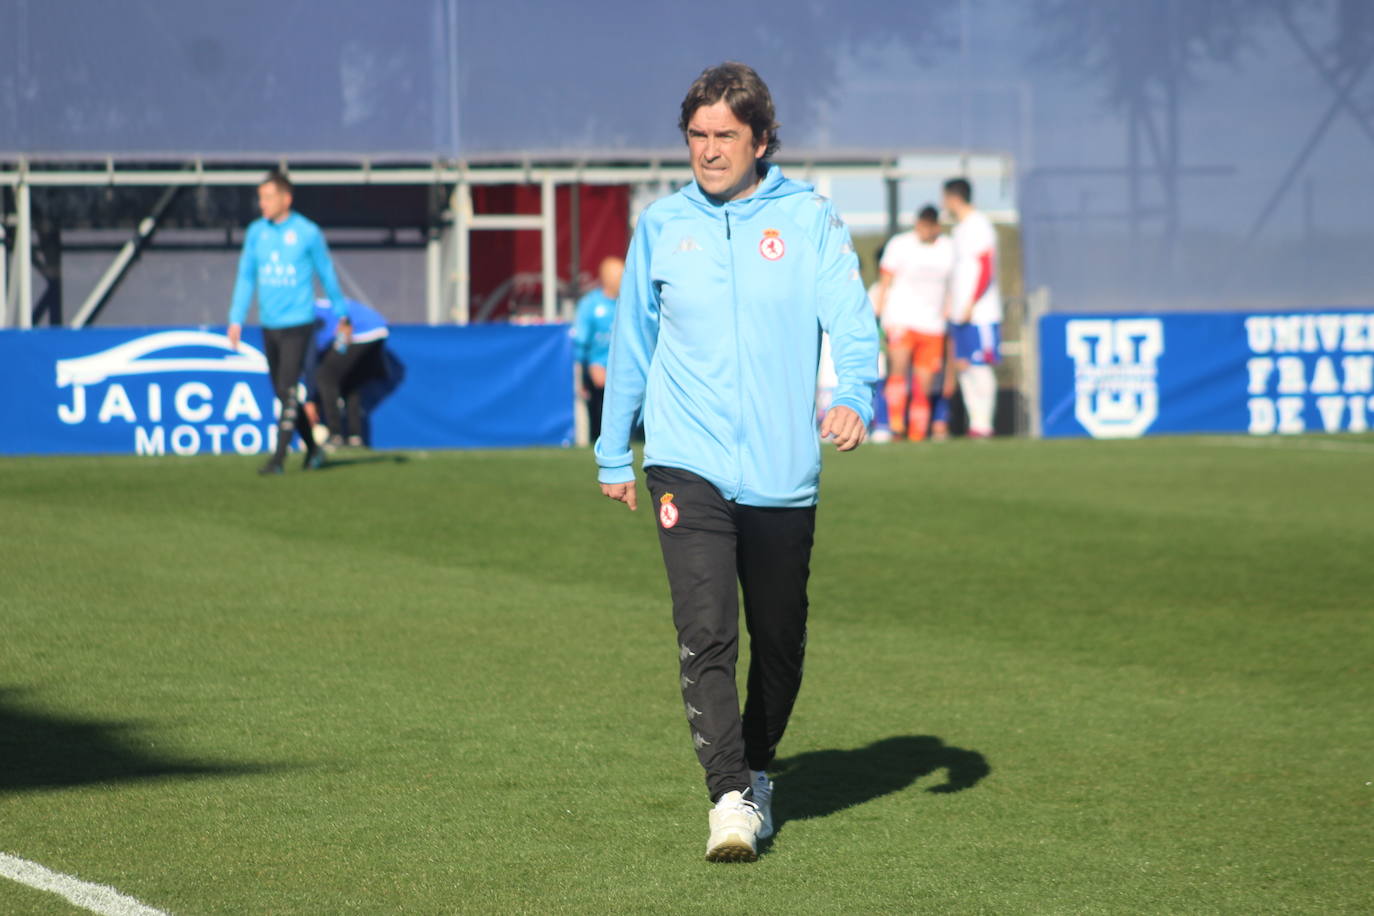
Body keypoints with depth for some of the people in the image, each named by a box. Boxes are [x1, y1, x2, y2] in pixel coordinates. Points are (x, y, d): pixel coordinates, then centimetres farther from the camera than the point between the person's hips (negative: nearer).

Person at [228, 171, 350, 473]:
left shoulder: (308, 233, -5)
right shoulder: (256, 232, 6)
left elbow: (327, 275, 5)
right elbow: (246, 276, 9)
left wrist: (342, 315, 12)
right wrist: (236, 319, 2)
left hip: (298, 324, -5)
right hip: (269, 325, 5)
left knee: (288, 391, -13)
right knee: (283, 394, 10)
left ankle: (279, 458, -13)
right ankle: (312, 450, 25)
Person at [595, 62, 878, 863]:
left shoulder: (810, 219, 0)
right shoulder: (662, 226, 6)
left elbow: (852, 320, -9)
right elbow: (633, 342, 15)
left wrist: (853, 397, -29)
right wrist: (614, 452, 16)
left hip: (783, 471, 0)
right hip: (688, 466, 0)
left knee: (779, 641, 12)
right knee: (706, 634, -15)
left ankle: (757, 771, 33)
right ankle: (731, 797, -15)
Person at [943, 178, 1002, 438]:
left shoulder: (979, 226, -11)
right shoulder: (960, 228, 17)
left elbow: (986, 270, -17)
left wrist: (971, 304, -21)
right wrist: (954, 306, 20)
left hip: (979, 312, -10)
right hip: (961, 313, 10)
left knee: (980, 366, -7)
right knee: (963, 365, 8)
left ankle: (983, 425, -5)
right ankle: (975, 423, 11)